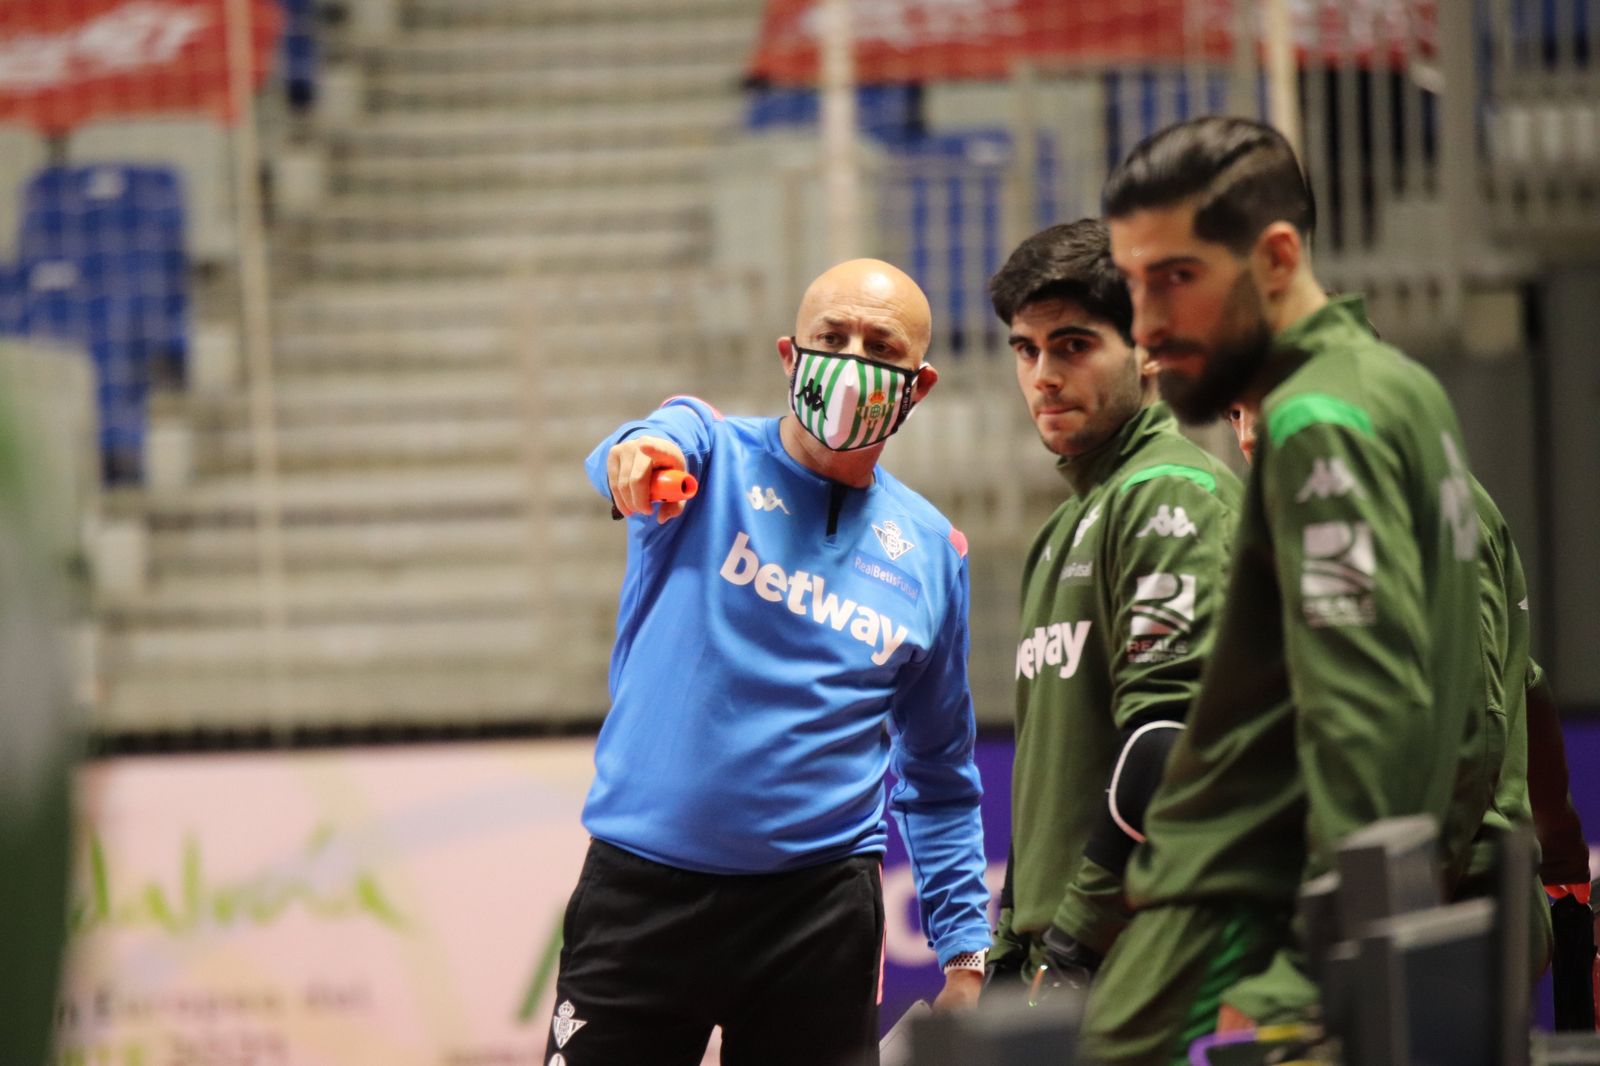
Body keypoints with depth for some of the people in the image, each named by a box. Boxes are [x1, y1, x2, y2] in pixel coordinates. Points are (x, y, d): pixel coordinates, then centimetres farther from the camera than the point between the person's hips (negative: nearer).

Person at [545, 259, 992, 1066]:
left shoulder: (933, 553, 9)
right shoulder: (714, 452, 2)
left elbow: (939, 778, 16)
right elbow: (652, 447, -24)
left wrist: (965, 949, 8)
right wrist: (638, 455, -48)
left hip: (820, 909, 2)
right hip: (641, 894, -2)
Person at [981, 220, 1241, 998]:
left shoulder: (1174, 495, -8)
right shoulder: (1069, 526, 23)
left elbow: (1169, 740, -18)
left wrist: (1079, 940, -18)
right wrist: (1013, 952, 20)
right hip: (1063, 958, 9)